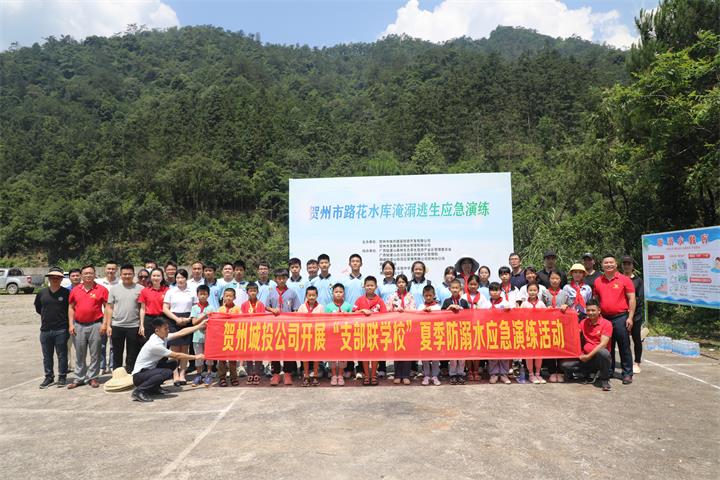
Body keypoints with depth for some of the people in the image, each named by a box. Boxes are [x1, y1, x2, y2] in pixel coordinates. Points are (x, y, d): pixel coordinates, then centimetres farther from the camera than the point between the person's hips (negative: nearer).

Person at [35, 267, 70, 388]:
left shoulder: (66, 293, -5)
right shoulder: (42, 293, 6)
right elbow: (38, 308, 20)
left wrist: (63, 318, 2)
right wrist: (47, 317, 14)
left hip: (61, 330, -4)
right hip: (45, 329, 4)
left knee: (62, 355, 4)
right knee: (47, 356, 12)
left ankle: (62, 377, 15)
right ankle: (49, 377, 24)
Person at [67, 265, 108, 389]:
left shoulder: (101, 289, -3)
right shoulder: (75, 290, 7)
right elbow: (71, 307, 12)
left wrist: (104, 324, -9)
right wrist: (71, 324, 3)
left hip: (95, 325, -3)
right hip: (78, 326, 3)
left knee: (95, 354, 4)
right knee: (79, 354, 12)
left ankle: (92, 377, 14)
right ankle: (79, 378, 22)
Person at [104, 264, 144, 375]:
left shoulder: (140, 289, 0)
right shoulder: (114, 288, 7)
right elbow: (109, 308, 8)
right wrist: (108, 325, 1)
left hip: (134, 327, -2)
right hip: (117, 326, 2)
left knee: (132, 356, 6)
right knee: (117, 354, 12)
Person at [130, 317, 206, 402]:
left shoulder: (163, 337, -2)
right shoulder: (155, 344, -25)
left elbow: (182, 332, 3)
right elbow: (177, 356, -18)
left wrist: (200, 325, 3)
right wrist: (195, 357, -8)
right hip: (139, 375, -9)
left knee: (173, 364, 8)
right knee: (168, 372, -29)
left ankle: (154, 387, 12)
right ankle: (139, 391, -17)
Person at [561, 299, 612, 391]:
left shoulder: (606, 324, -8)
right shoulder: (584, 322, 9)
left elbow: (603, 344, -16)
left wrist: (589, 356, -19)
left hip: (599, 356, -4)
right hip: (585, 356, 4)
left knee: (603, 352, -39)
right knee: (566, 365, -18)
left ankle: (604, 379, -13)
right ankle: (590, 373, 9)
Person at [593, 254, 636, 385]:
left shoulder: (625, 280, -1)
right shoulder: (598, 281, 8)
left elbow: (632, 299, -3)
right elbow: (595, 300, 16)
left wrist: (630, 317, -8)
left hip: (620, 317, -3)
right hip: (604, 318, 4)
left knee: (624, 347, 2)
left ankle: (627, 374, 10)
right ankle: (609, 371, 23)